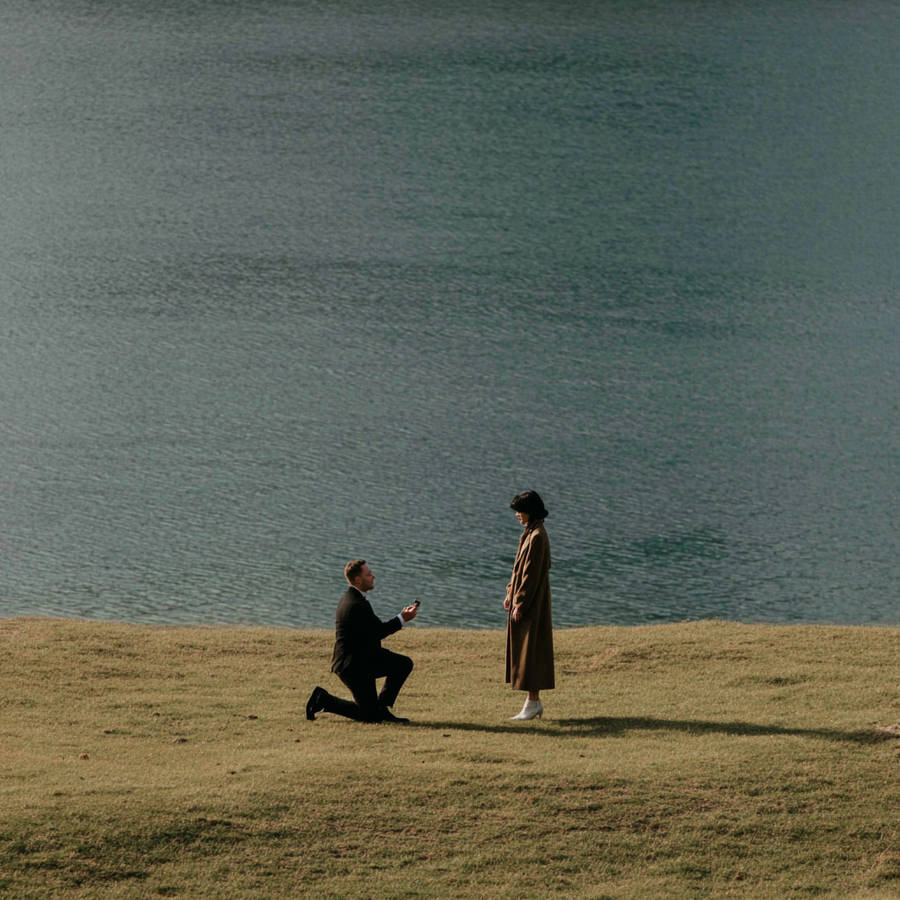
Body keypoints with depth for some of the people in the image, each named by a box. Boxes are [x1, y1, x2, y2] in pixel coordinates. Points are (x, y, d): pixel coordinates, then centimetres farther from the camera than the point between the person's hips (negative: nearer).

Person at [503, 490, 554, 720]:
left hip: (532, 599, -10)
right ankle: (534, 702, 17)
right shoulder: (530, 533, 12)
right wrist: (511, 594, 14)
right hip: (523, 596, 10)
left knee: (530, 648, -6)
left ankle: (533, 703, -2)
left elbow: (532, 573, -21)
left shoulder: (537, 537, -18)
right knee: (523, 647, 12)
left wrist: (520, 604, -20)